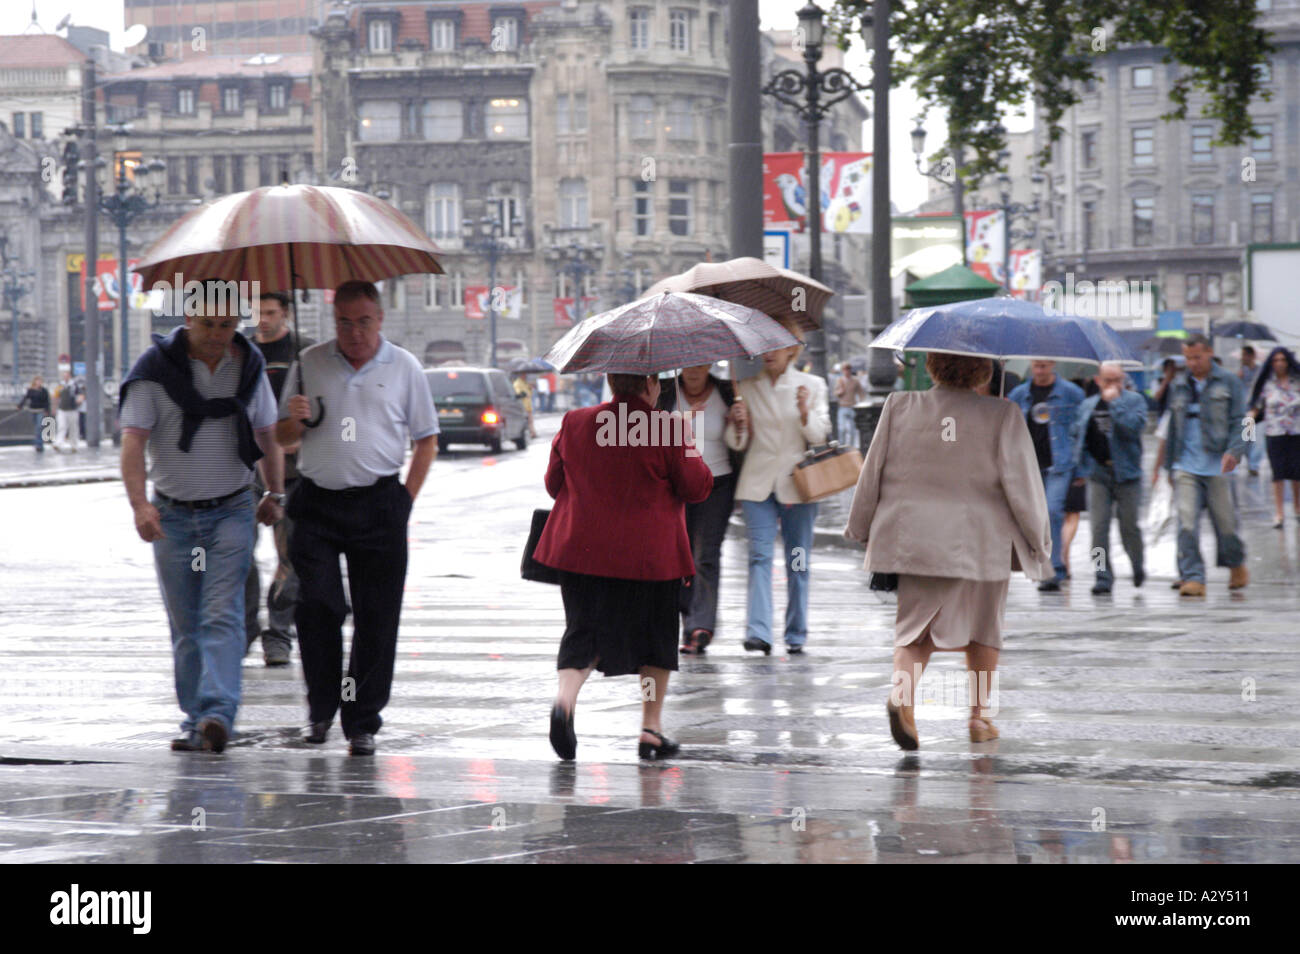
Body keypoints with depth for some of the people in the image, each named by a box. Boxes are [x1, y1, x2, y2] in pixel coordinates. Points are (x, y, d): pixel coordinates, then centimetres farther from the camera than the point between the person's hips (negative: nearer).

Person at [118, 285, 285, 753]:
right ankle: (196, 719, 15)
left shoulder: (248, 366, 3)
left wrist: (274, 493, 17)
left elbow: (267, 434, 17)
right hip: (173, 515, 0)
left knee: (222, 615, -14)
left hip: (232, 511, 0)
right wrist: (139, 503, -27)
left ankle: (218, 712, -24)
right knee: (185, 625, 6)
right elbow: (133, 439, -14)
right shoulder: (156, 368, -8)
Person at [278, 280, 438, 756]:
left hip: (378, 506, 0)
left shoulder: (404, 367, 6)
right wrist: (295, 419, -9)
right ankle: (321, 707, 8)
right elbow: (283, 439, 14)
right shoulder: (309, 364, 9)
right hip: (317, 503, 0)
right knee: (316, 605, -10)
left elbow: (427, 440, 11)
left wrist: (406, 499, 2)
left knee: (376, 618, -1)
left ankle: (362, 723, 6)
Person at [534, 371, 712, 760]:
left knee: (584, 631, 8)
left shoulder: (574, 423, 3)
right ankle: (651, 728, 16)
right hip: (649, 554, -3)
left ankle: (565, 698, -21)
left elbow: (554, 483, 12)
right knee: (656, 637, 14)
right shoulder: (666, 431, -9)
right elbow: (698, 488, -3)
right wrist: (689, 448, 13)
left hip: (582, 549, 3)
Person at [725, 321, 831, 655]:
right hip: (758, 483, 0)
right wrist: (738, 423, -10)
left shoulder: (812, 385, 6)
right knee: (760, 556, -11)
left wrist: (805, 413, -17)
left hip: (797, 483, 0)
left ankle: (796, 635, 13)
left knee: (798, 561, 3)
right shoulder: (746, 388, 10)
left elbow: (820, 436, 2)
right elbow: (738, 443, 12)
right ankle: (758, 632, -20)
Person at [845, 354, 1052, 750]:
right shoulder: (1001, 416, -9)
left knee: (915, 630, 8)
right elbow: (1022, 486, -7)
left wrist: (861, 529, 17)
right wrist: (1040, 541, 6)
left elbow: (872, 475, 3)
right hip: (980, 544, -1)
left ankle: (901, 690, -20)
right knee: (982, 628, 20)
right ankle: (979, 714, 25)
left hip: (910, 538, 1)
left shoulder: (899, 407, -3)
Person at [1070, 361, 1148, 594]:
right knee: (1099, 527, -5)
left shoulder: (1134, 400, 1)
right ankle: (1103, 577, -1)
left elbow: (1135, 427, -17)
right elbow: (1075, 434, 22)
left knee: (1129, 526, 4)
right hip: (1098, 474, 2)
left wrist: (1115, 402, -16)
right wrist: (1081, 462, 9)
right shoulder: (1088, 405, 12)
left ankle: (1138, 568, 28)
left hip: (1127, 473, -2)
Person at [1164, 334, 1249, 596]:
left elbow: (1238, 421, -1)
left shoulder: (1228, 383, 5)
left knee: (1225, 520, 4)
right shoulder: (1178, 386, 15)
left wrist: (1234, 451, -18)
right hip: (1186, 465, 2)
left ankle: (1237, 565, 32)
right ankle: (1192, 578, -11)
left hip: (1217, 466, -2)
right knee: (1187, 522, -12)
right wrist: (1169, 464, 22)